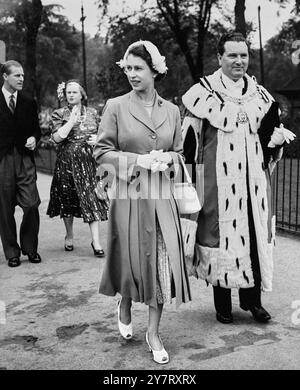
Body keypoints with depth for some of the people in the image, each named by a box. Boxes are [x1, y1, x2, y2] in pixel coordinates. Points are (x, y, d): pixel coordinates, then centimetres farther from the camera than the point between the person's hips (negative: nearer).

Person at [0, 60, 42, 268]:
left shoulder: (29, 102, 13)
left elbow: (36, 128, 20)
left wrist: (33, 138, -1)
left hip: (25, 159, 2)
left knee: (32, 205, -6)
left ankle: (30, 248, 14)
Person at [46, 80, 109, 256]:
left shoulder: (92, 112, 10)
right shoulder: (59, 114, 2)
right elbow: (57, 137, -11)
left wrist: (98, 138, -4)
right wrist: (73, 119, -14)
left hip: (89, 161, 1)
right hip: (67, 162, -1)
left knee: (92, 200, -6)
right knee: (68, 200, 8)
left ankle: (96, 241, -6)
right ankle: (69, 236, 27)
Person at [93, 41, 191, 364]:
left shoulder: (171, 111, 8)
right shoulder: (116, 107, -1)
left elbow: (179, 152, 15)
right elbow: (101, 153, -3)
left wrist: (167, 159, -7)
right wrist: (138, 160, -14)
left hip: (161, 196, 3)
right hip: (128, 195, -2)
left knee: (163, 261, 0)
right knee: (132, 258, 6)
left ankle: (153, 332, 16)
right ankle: (124, 306, 40)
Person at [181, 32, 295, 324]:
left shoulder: (260, 94, 12)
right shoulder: (204, 92, -2)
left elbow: (273, 134, 20)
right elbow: (189, 139, -1)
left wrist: (276, 136, -3)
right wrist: (188, 173, -5)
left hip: (254, 179, 4)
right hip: (219, 180, -4)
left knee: (255, 235, 6)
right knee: (222, 233, 1)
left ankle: (251, 297, 21)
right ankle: (223, 303, 15)